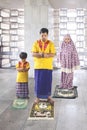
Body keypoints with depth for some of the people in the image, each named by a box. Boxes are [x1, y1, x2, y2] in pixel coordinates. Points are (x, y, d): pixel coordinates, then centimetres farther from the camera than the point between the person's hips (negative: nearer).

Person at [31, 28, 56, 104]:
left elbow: (53, 54, -8)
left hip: (48, 66, 0)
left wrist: (44, 54, -21)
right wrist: (40, 54, -20)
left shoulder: (51, 43, 0)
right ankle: (38, 97, 17)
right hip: (38, 66, 1)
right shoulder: (36, 43, 3)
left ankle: (48, 97, 20)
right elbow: (33, 54, -5)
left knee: (48, 82, 5)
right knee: (38, 82, 4)